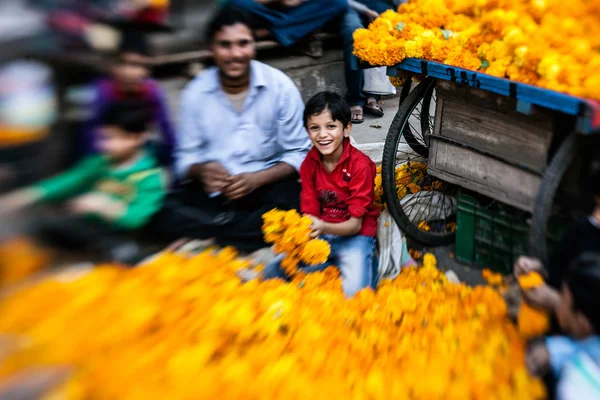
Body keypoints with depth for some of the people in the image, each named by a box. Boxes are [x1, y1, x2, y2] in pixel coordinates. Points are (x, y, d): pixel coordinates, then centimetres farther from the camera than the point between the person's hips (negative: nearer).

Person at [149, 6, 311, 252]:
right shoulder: (195, 92, -3)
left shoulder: (280, 86, -7)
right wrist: (201, 170, -22)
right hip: (212, 191, 1)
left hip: (266, 186, -1)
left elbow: (299, 154, -5)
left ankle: (206, 240, -18)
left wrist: (258, 179, -21)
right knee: (166, 216, -26)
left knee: (293, 207, -34)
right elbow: (185, 157, 2)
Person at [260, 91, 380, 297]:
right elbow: (310, 213, -4)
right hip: (319, 234, 5)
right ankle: (336, 264, 0)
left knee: (353, 294, -28)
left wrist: (324, 227, -38)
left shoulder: (360, 164, -17)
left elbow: (355, 224, -18)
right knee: (271, 274, -10)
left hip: (354, 236, -5)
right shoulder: (309, 163, -2)